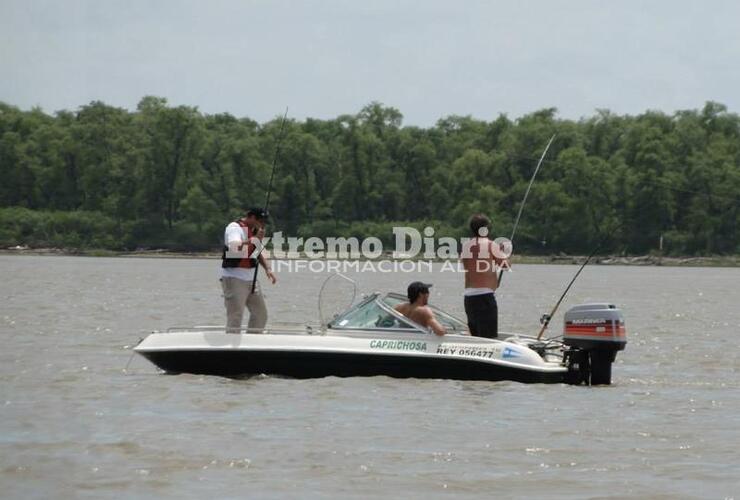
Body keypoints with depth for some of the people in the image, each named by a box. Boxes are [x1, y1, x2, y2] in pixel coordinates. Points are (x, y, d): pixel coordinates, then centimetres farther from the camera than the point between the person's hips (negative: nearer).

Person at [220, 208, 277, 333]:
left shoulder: (253, 231, 16)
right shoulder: (234, 228, -12)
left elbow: (259, 253, 24)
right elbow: (235, 248, -30)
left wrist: (268, 269, 7)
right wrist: (255, 239, -27)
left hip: (250, 279, 9)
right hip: (234, 279, -9)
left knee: (261, 313, 11)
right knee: (235, 317, -11)